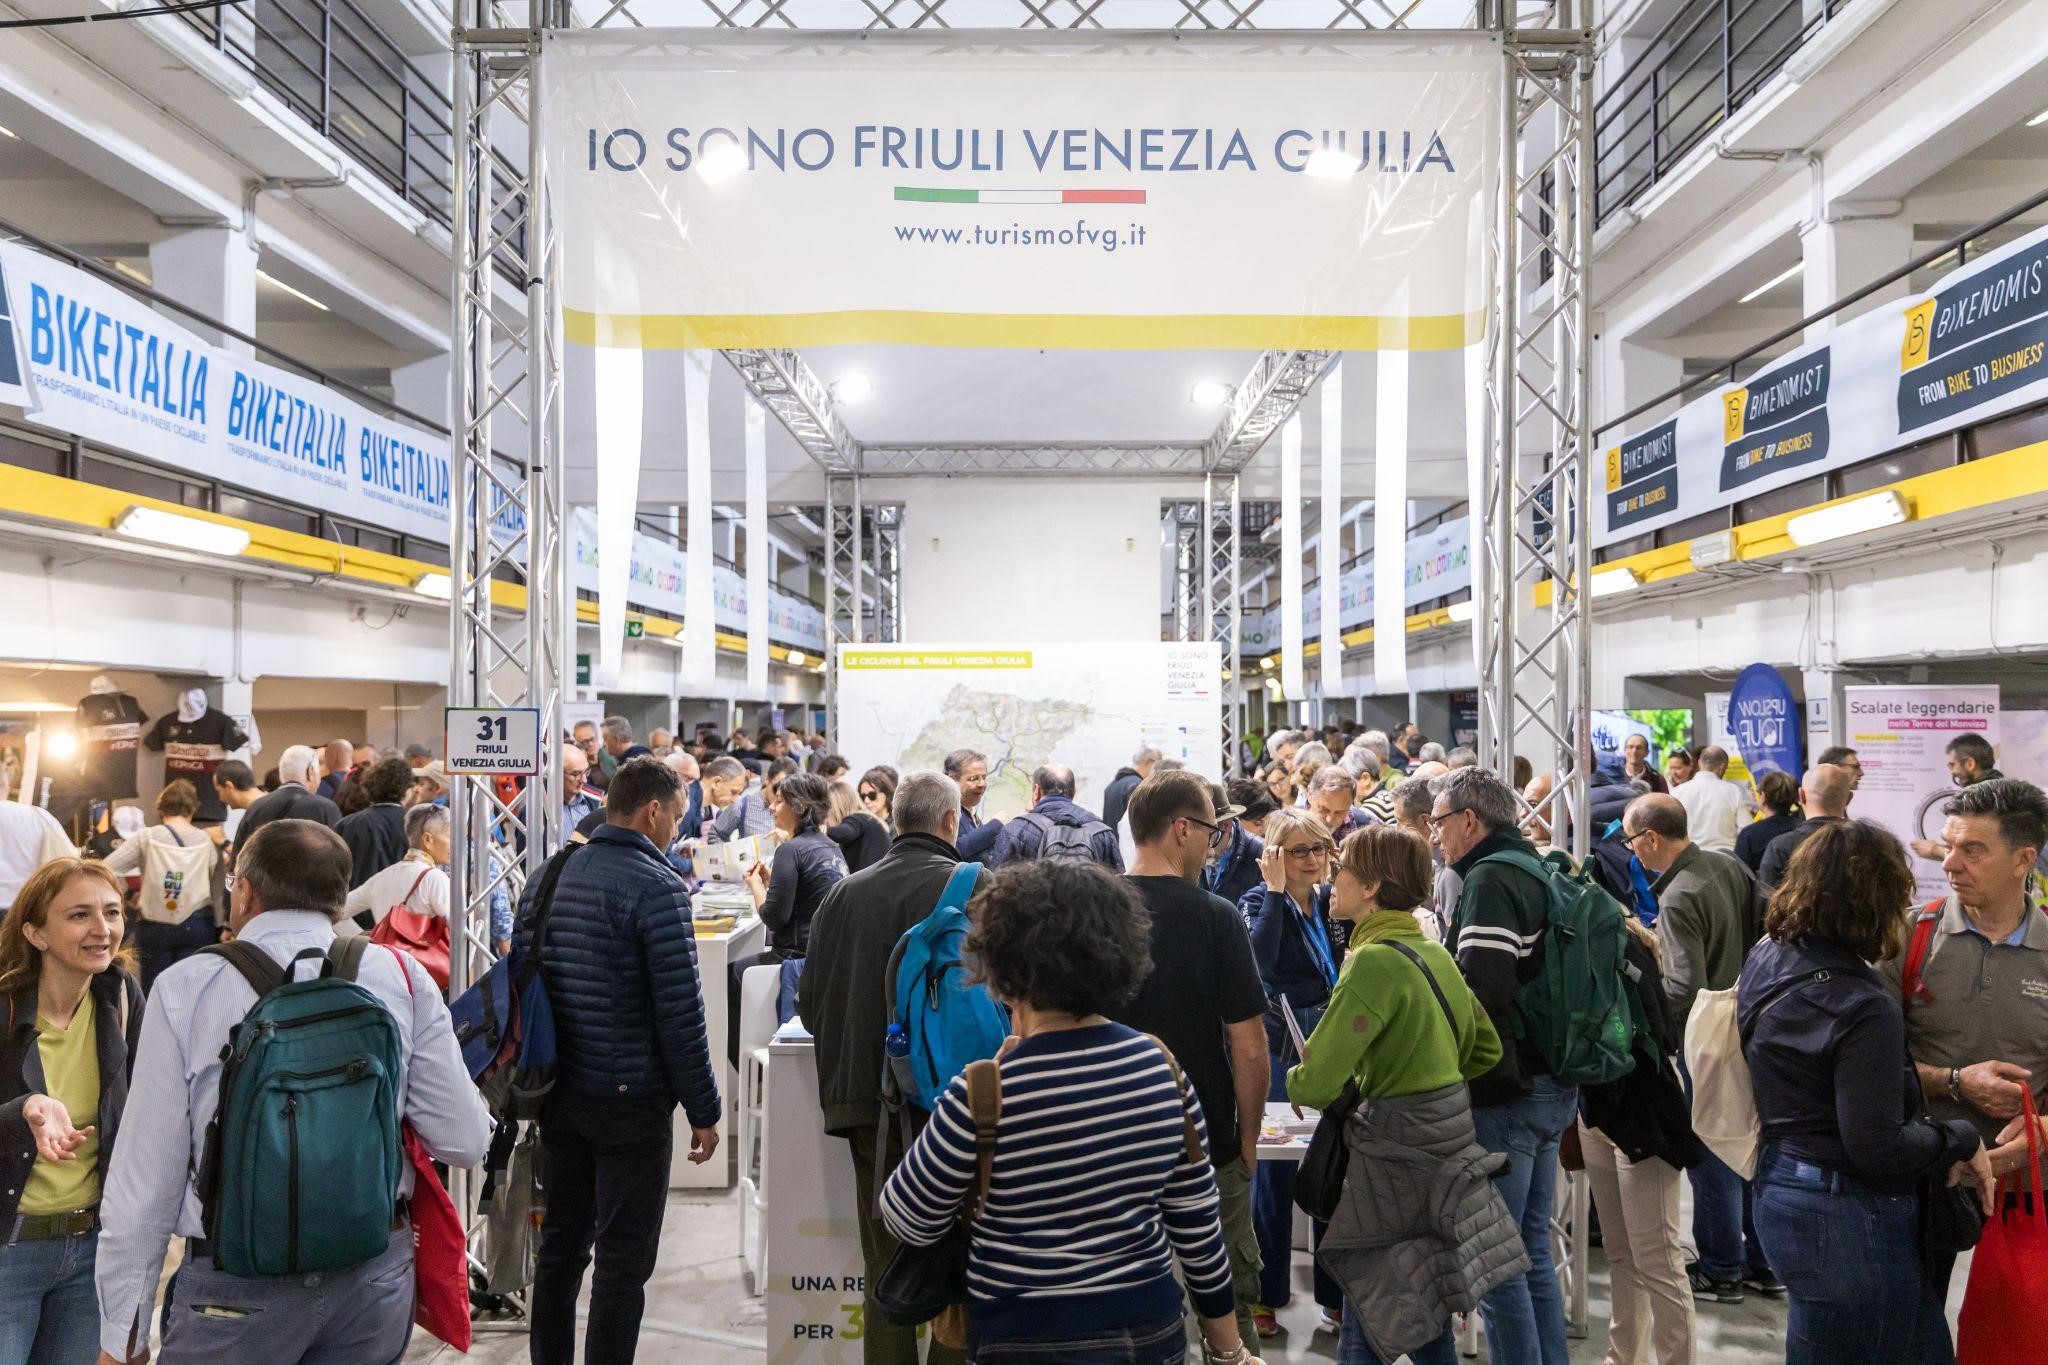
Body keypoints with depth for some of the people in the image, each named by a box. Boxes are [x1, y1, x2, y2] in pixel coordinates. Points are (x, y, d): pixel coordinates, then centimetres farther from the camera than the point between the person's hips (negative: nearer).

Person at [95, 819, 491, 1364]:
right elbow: (466, 1141, -6)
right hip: (376, 1275, 2)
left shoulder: (185, 987, -8)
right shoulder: (402, 977, -4)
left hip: (238, 1289, -2)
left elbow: (146, 1175, -6)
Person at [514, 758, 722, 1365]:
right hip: (632, 1101, -7)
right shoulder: (657, 887, -16)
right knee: (623, 1262, 4)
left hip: (558, 1095, 7)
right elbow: (681, 1014, -17)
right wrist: (705, 1110, -8)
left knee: (560, 1245, 19)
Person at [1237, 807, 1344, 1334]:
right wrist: (1276, 889, -21)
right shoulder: (1260, 900, -5)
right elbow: (1262, 957, -24)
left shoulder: (1334, 898, 6)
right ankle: (1266, 1295, 17)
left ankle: (1335, 1292, 24)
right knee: (1274, 1171, 3)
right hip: (1282, 1049, -4)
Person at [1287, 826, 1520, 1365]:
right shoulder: (1434, 952, 6)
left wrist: (1297, 1080, -2)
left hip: (1399, 1153, -9)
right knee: (1423, 1319, 21)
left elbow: (1316, 1085, -24)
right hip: (1449, 1140, 9)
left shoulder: (1375, 961, -21)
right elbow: (1486, 1048, 16)